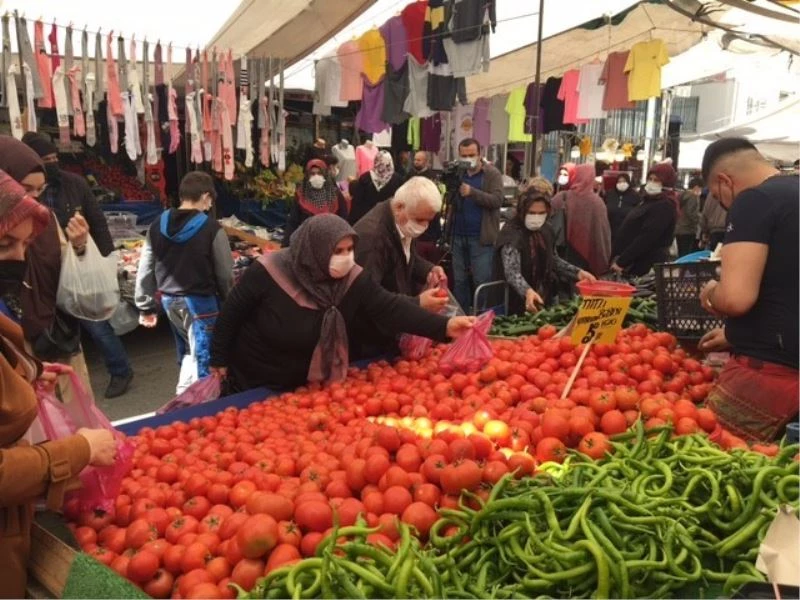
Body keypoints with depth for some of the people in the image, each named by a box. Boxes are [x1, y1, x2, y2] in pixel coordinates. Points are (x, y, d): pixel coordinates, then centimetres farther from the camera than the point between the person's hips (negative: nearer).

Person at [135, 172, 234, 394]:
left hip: (169, 299, 6)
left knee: (187, 350, 24)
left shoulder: (157, 226, 1)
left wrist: (146, 306, 12)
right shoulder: (212, 229, -15)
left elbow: (145, 270, 4)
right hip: (200, 301, -6)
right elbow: (225, 274, -10)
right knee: (201, 355, 3)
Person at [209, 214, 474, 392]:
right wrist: (219, 360, -6)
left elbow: (391, 307, -25)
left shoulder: (353, 280, -17)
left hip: (308, 384, 4)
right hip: (253, 382, -3)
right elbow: (232, 312, -14)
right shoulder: (268, 272, -26)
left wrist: (444, 326, -37)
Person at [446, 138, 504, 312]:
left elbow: (497, 200, -16)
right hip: (458, 236, 5)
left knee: (482, 281, -3)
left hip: (481, 237, -5)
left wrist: (472, 192, -26)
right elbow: (448, 202, 15)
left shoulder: (492, 174, -3)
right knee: (459, 281, 10)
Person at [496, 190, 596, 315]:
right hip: (519, 306, -7)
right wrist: (528, 291, -49)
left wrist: (578, 273, 3)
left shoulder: (545, 230, 4)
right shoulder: (511, 234, -19)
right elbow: (512, 271, -31)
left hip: (544, 301, 7)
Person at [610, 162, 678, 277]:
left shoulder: (664, 206, -13)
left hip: (647, 266, -10)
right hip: (637, 263, 10)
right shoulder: (650, 200, 19)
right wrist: (619, 257, 11)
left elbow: (646, 238, -21)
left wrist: (621, 262, -21)